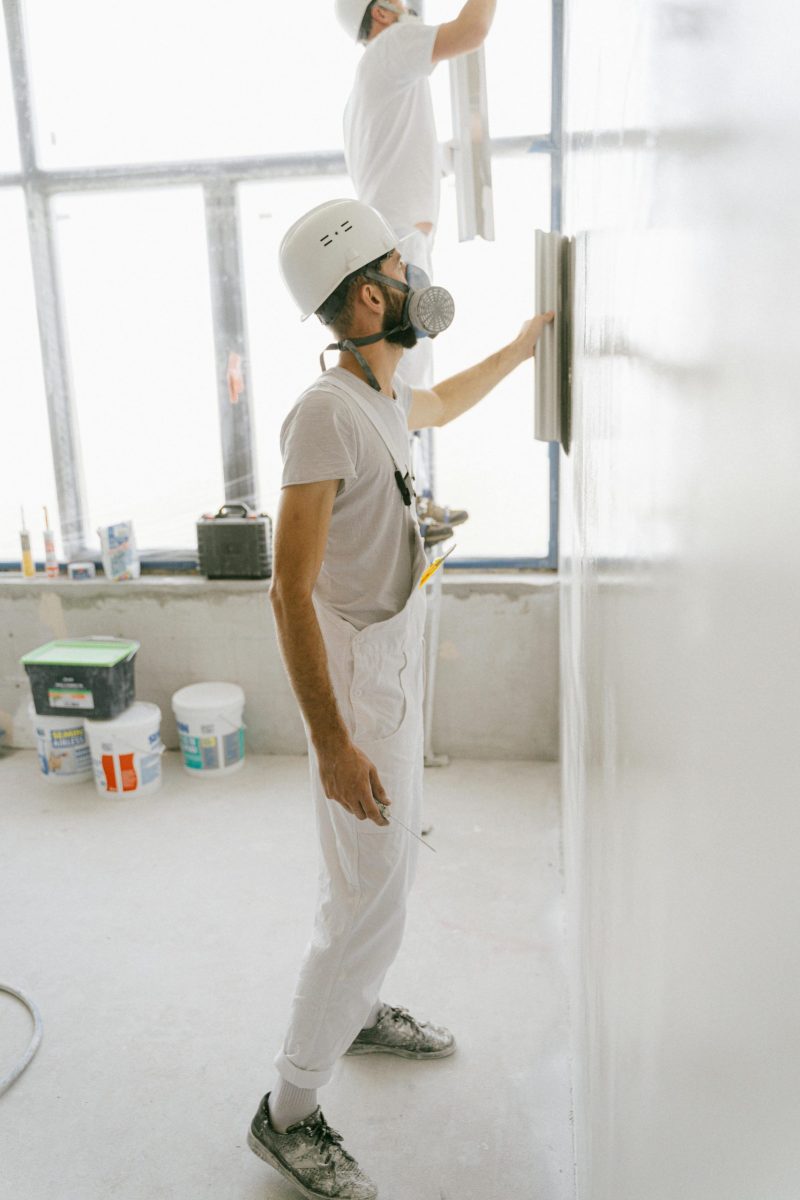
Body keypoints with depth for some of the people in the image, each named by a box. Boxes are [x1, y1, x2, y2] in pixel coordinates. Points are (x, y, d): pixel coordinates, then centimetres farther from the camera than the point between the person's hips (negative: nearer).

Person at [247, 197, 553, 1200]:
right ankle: (287, 1114, 18)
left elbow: (443, 402, 33)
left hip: (397, 673, 10)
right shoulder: (326, 412, -24)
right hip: (357, 689, -10)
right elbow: (290, 591, -27)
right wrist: (330, 744, -28)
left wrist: (523, 346, 41)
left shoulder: (384, 398, 6)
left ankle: (358, 1014, 46)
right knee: (367, 908, -2)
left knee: (389, 868, 23)